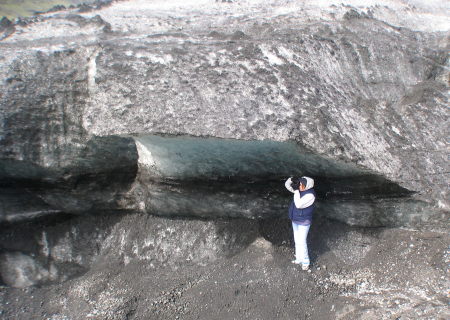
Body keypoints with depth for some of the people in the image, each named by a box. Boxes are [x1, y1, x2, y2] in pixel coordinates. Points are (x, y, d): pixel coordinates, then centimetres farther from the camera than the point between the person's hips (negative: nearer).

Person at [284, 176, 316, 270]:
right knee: (297, 240, 19)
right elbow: (287, 185, 1)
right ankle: (299, 259, 35)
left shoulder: (310, 195, -28)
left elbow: (298, 204, -36)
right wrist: (292, 179, -21)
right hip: (295, 220, 8)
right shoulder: (300, 189, -4)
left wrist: (296, 191, -34)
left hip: (304, 222, -8)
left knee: (301, 242, 0)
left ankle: (305, 262, 19)